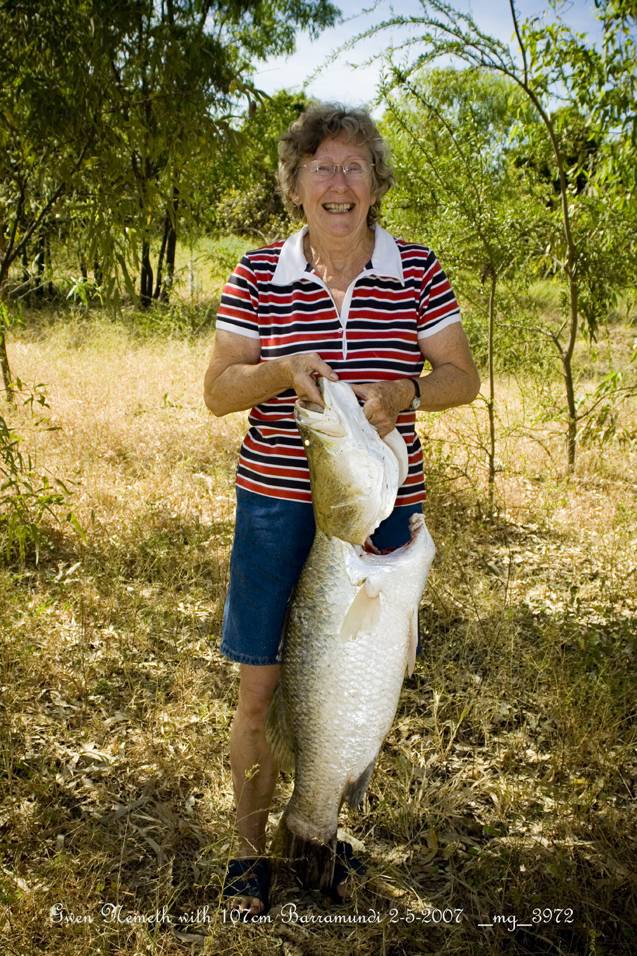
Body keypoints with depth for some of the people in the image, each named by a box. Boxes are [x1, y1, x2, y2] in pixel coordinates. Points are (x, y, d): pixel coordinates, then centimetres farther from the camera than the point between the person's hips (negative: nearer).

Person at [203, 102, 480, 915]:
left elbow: (462, 377, 2)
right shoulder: (258, 274, -1)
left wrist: (403, 393, -20)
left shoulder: (417, 270, 1)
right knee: (262, 691, 6)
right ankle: (250, 845, 30)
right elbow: (217, 391, 0)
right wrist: (280, 370, -20)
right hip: (278, 505, -1)